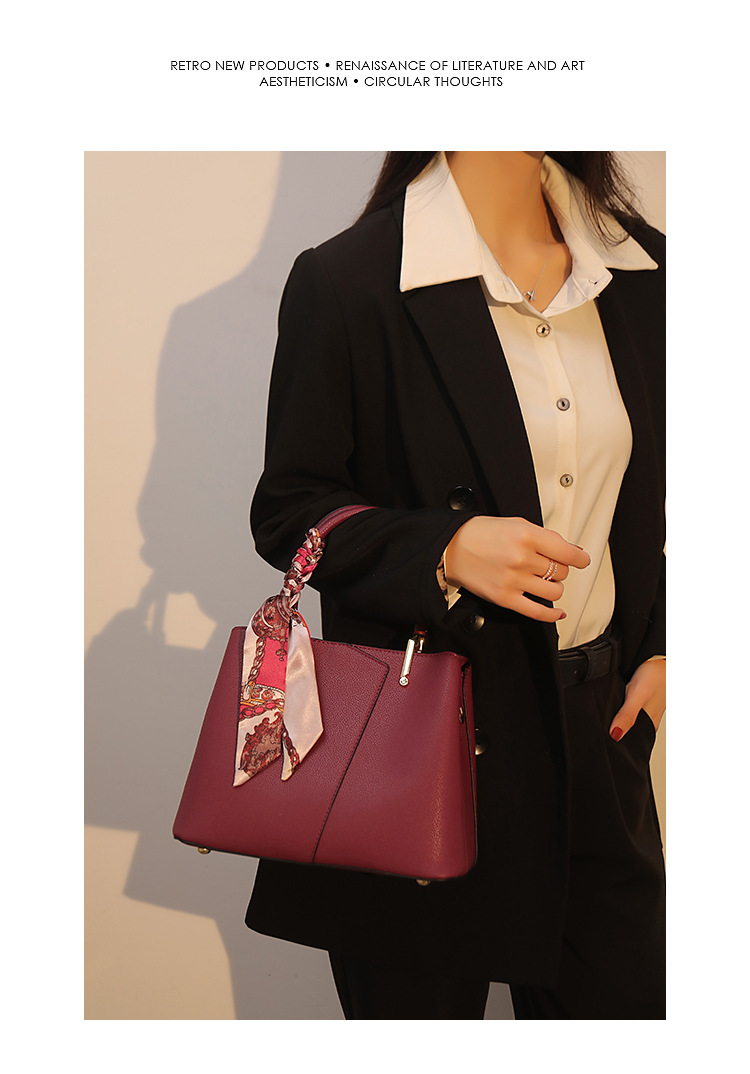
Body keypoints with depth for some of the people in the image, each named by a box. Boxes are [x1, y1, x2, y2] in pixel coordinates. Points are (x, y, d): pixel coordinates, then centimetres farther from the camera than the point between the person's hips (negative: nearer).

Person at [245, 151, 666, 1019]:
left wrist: (660, 646, 4)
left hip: (597, 724, 5)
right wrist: (445, 549, -22)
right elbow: (288, 512, -6)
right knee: (420, 999, 12)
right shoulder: (345, 281, -11)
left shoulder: (641, 270, 5)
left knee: (625, 996, 12)